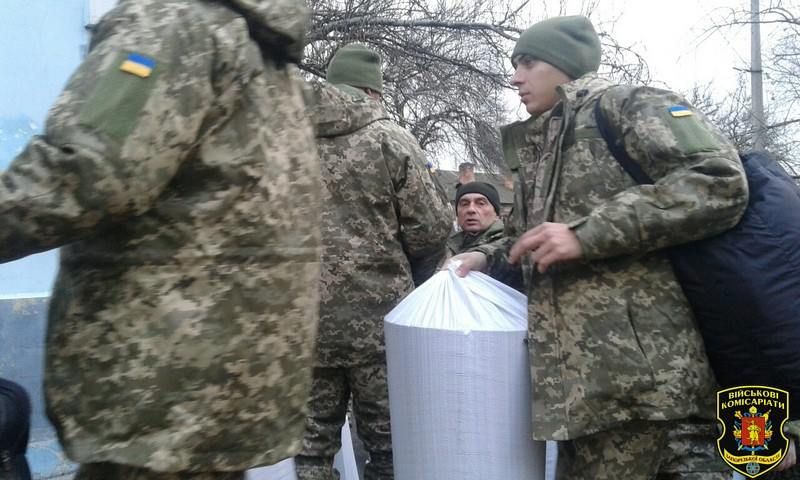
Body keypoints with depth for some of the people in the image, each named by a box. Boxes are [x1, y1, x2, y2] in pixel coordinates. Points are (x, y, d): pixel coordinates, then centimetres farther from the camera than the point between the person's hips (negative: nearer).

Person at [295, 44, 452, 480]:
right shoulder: (391, 139, -4)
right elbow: (431, 229, -6)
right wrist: (411, 281, 12)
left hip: (301, 314, 3)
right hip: (377, 313, -3)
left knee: (312, 442, 13)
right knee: (388, 444, 10)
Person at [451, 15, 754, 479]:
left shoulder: (631, 105, 3)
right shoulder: (537, 148, 27)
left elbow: (720, 181, -13)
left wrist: (586, 233, -16)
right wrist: (490, 258, 14)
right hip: (582, 377, 8)